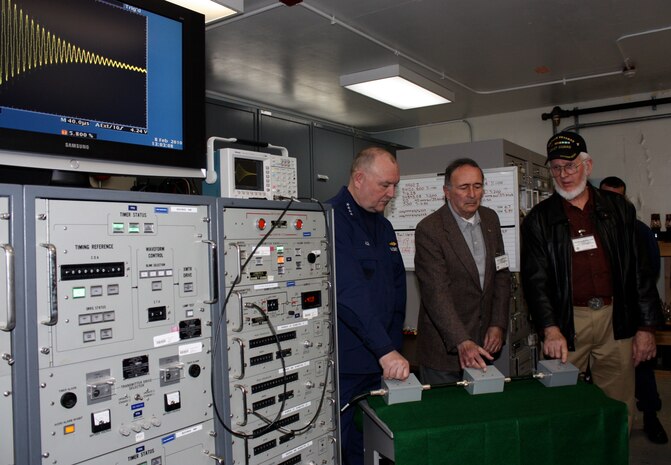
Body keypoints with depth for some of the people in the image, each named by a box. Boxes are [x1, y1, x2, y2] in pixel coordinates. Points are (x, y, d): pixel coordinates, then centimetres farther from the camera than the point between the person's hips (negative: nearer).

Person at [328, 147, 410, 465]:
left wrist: (394, 344, 14)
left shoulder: (383, 226, 13)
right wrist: (385, 350, -26)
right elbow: (349, 292, -24)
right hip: (343, 365, -7)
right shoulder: (332, 219, -15)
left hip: (381, 363, 8)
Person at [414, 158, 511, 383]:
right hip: (444, 346, -6)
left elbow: (501, 274, 8)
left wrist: (498, 324, 0)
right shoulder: (429, 229, -17)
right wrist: (462, 342, -30)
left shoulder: (490, 219, 4)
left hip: (484, 342, 6)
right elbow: (436, 293, -23)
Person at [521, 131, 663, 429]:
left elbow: (640, 269, 8)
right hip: (566, 325, -1)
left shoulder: (618, 209, 8)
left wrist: (646, 327, 4)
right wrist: (550, 329, -16)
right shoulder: (539, 220, 3)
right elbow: (535, 279, -3)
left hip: (616, 321, 2)